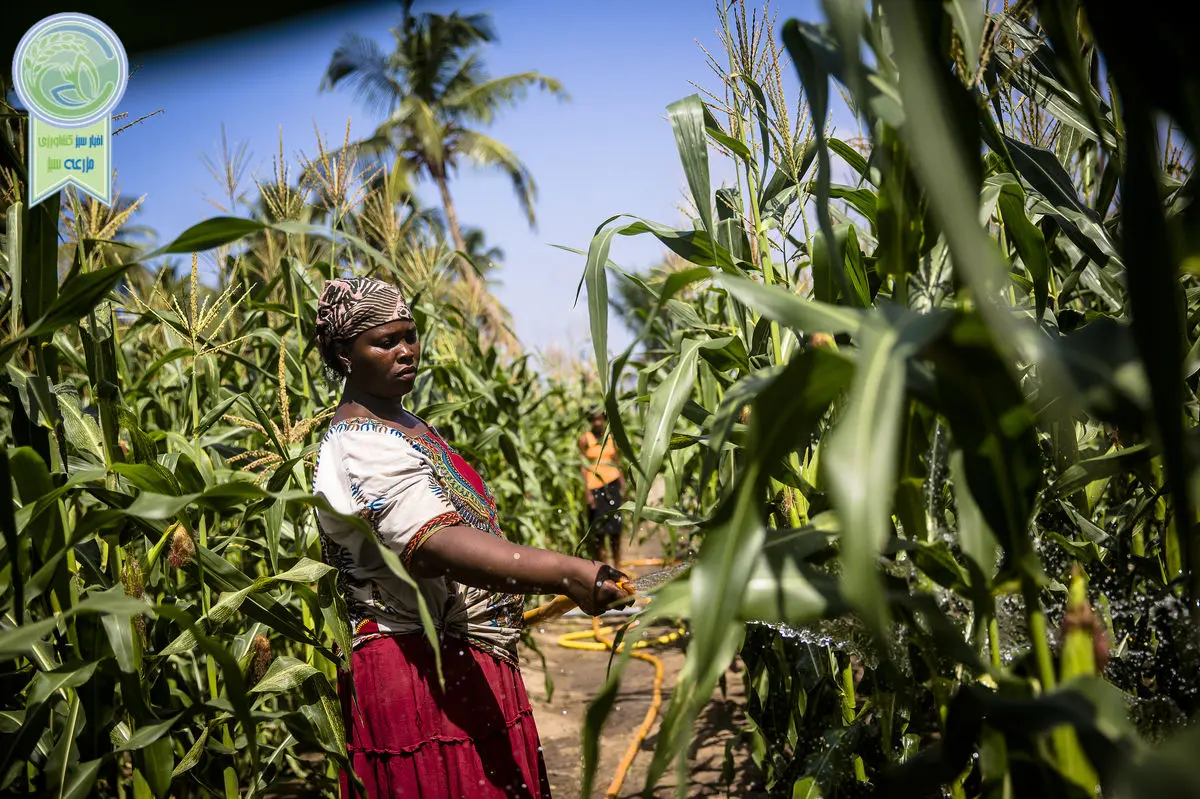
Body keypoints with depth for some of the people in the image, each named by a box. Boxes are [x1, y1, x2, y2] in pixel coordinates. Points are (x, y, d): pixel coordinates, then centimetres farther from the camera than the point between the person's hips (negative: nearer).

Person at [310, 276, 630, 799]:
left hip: (466, 665, 10)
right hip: (423, 672, -10)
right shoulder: (360, 447, -20)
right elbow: (436, 543, -35)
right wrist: (565, 575, -47)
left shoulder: (399, 421, 13)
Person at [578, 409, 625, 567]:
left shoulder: (611, 437, 8)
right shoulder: (584, 439, -2)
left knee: (615, 529, 3)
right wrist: (587, 492, -8)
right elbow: (583, 466, -3)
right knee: (598, 530, -2)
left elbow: (617, 462, 13)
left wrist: (623, 485, 7)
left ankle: (618, 566, 10)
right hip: (594, 487, -3)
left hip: (612, 484, 3)